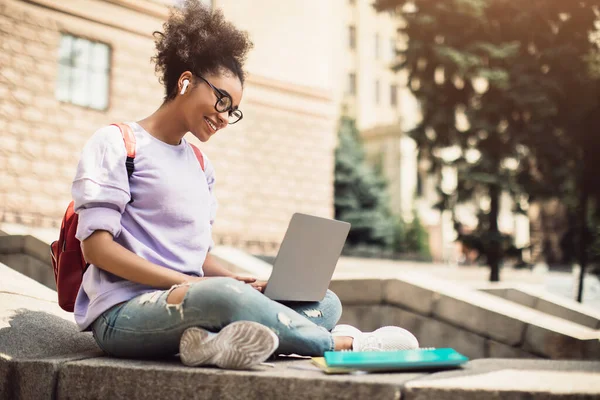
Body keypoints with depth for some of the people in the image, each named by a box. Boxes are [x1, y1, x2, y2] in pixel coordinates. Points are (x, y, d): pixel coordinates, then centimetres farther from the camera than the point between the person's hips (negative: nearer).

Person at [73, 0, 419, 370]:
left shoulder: (201, 166, 19)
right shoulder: (116, 144, -1)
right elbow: (96, 247, -10)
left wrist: (243, 283, -4)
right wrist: (189, 284, -18)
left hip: (191, 307, 7)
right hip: (125, 312, -7)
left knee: (326, 302, -8)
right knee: (226, 295, -38)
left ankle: (218, 341, -35)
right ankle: (343, 343, -15)